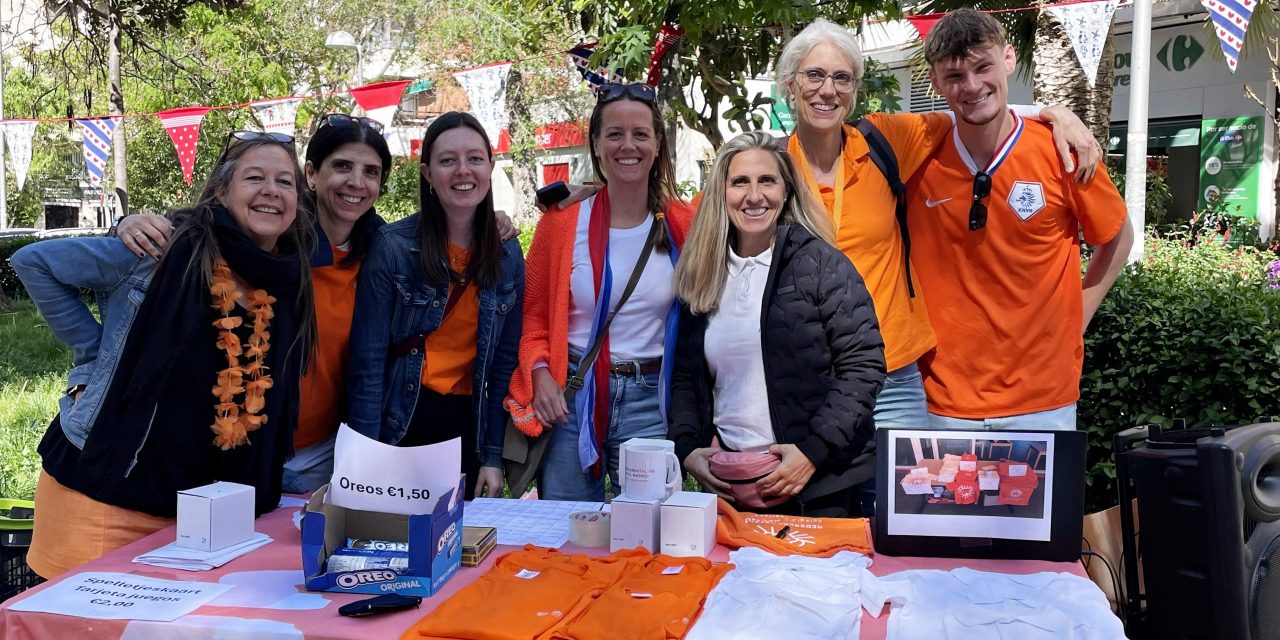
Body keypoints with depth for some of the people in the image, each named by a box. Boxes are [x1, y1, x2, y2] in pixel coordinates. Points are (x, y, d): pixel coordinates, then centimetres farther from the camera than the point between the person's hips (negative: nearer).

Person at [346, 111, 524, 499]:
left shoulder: (508, 255, 1)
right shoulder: (393, 246, -10)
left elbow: (505, 360, 4)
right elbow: (367, 361, -9)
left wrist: (494, 457, 0)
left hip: (469, 426, 3)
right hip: (400, 423, -3)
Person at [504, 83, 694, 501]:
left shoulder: (684, 225, 1)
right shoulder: (561, 222, 0)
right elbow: (534, 313, 6)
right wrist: (540, 372, -11)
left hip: (651, 403, 0)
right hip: (571, 398, 0)